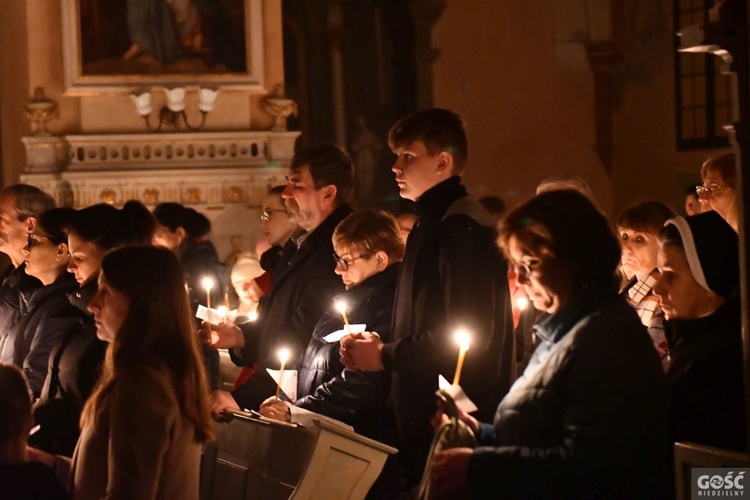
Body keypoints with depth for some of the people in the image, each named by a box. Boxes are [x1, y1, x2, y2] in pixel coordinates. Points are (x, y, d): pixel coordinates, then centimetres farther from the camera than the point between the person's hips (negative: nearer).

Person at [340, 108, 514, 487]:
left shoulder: (464, 231, -15)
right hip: (422, 419, 10)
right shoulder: (431, 225, 17)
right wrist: (380, 347, 5)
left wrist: (385, 357, -11)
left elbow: (469, 337, -22)